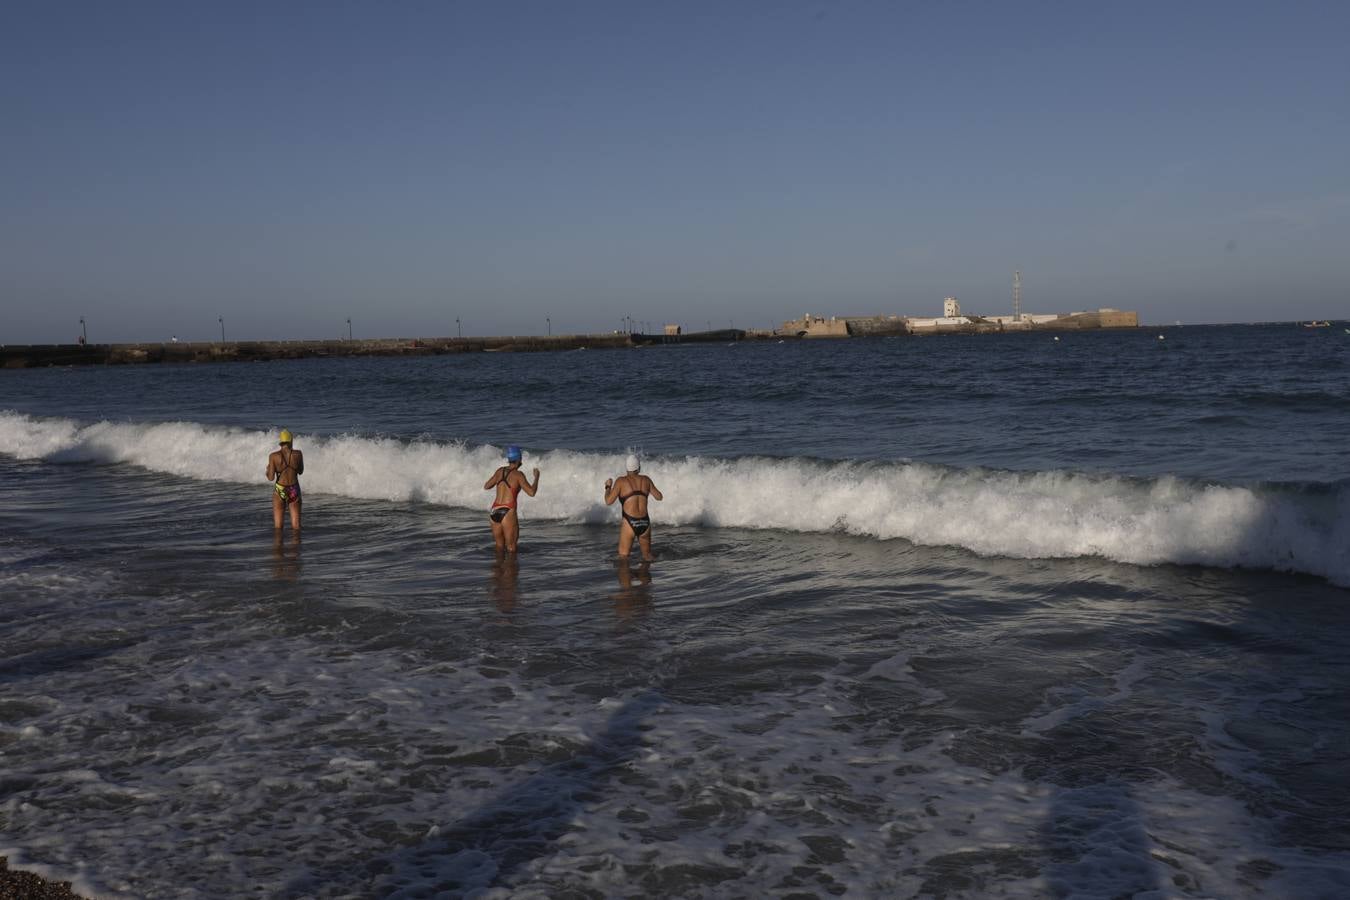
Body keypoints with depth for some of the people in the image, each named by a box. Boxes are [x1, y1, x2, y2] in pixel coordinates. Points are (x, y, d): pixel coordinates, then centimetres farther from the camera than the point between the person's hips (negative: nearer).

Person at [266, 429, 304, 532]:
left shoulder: (274, 456, -10)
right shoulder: (297, 454, -6)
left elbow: (271, 478, -10)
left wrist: (268, 470, 13)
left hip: (280, 491, -1)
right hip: (294, 490, 1)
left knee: (278, 526, 8)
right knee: (296, 526, 7)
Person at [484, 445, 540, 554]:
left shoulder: (500, 471, 10)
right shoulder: (518, 474, -6)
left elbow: (486, 487, 20)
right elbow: (531, 492, -11)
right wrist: (536, 477, 4)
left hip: (494, 511, 6)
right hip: (507, 512, -6)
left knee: (499, 546, 16)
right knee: (511, 547, 0)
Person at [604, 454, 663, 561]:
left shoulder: (621, 481, -2)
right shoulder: (646, 480, 8)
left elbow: (608, 501, -4)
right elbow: (659, 497, 17)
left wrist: (608, 486, 14)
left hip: (630, 523, -4)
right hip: (645, 523, 4)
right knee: (647, 555, 22)